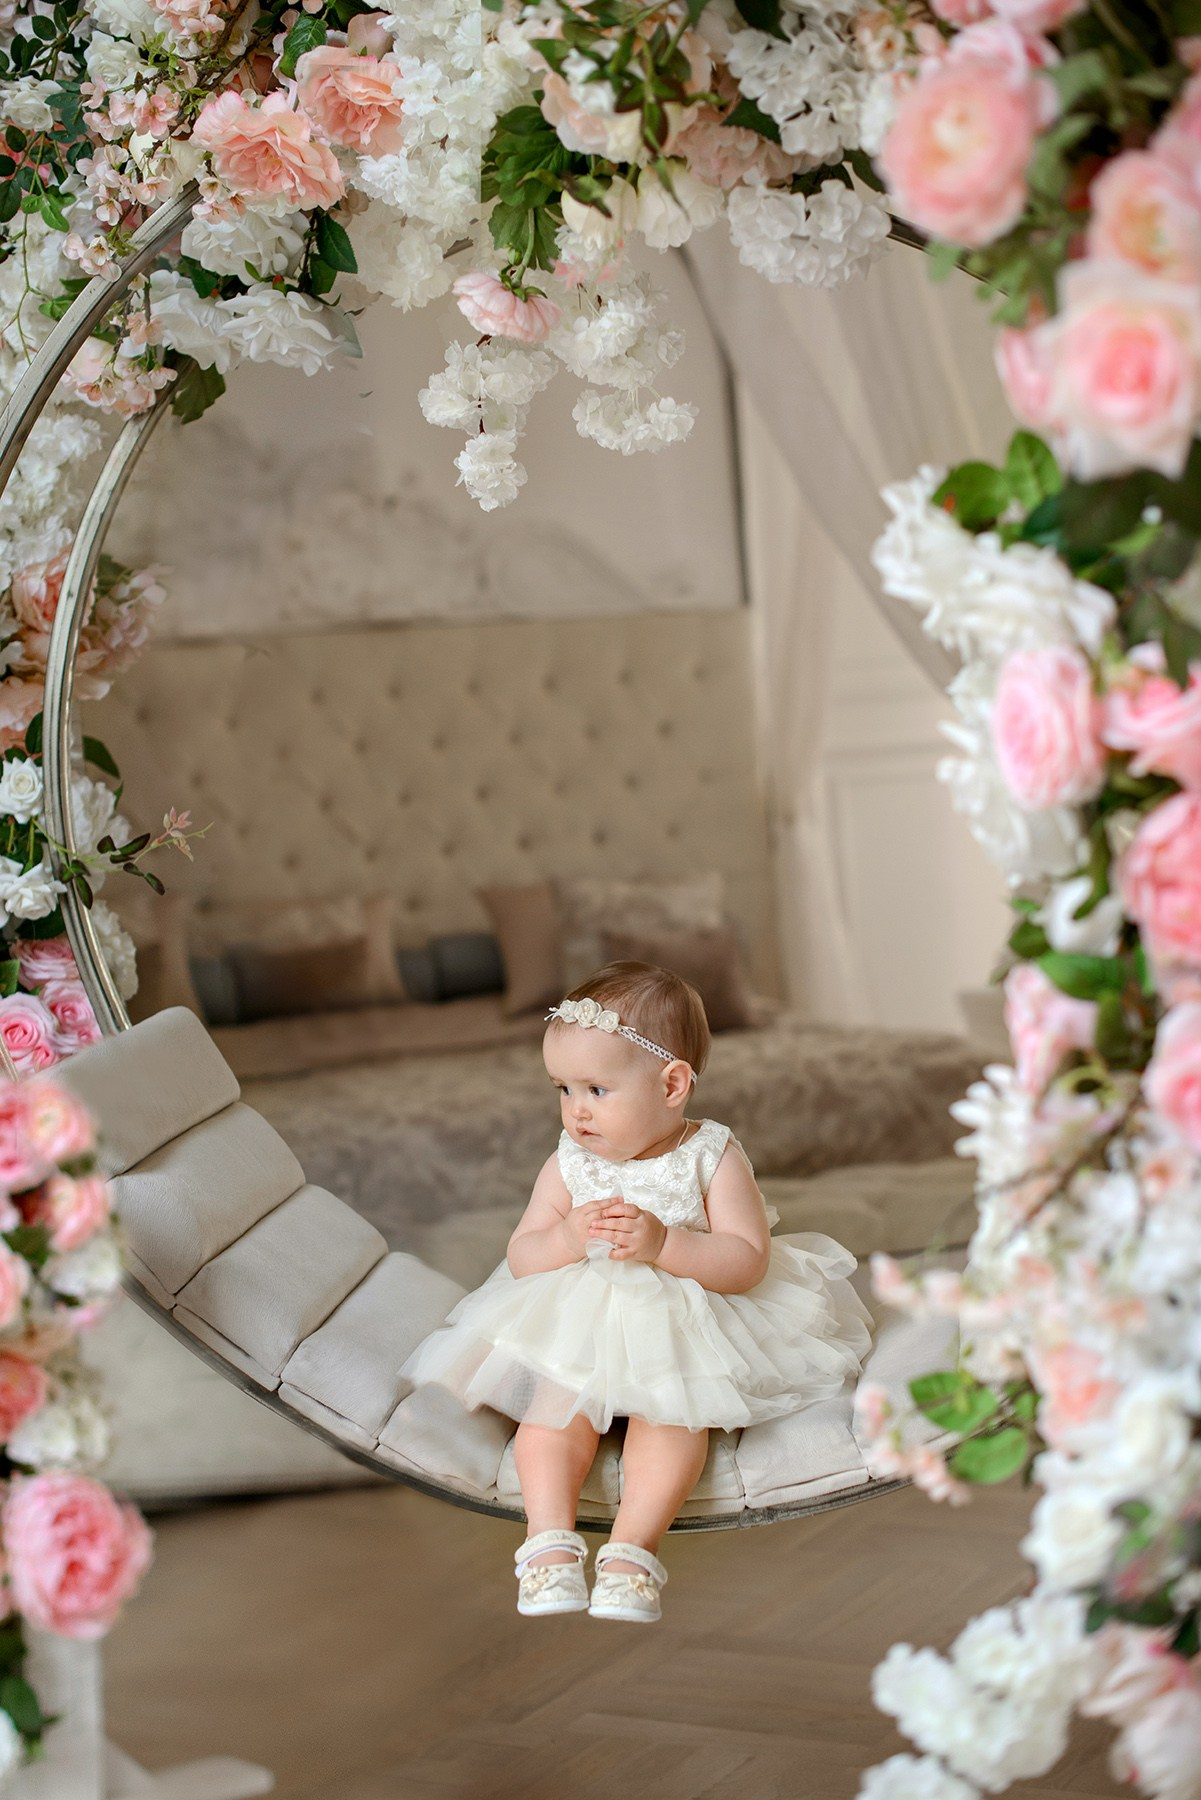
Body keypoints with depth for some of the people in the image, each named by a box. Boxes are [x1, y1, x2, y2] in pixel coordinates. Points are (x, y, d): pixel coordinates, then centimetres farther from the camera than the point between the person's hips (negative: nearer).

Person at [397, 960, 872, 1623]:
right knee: (554, 1404, -22)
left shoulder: (711, 1157, -9)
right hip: (580, 1325, 3)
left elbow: (749, 1261, -15)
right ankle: (549, 1538, -23)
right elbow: (521, 1257, 1)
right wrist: (570, 1235, -21)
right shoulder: (569, 1165, 0)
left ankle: (631, 1549, -28)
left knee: (671, 1410, -27)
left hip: (685, 1327, -3)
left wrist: (663, 1243, -29)